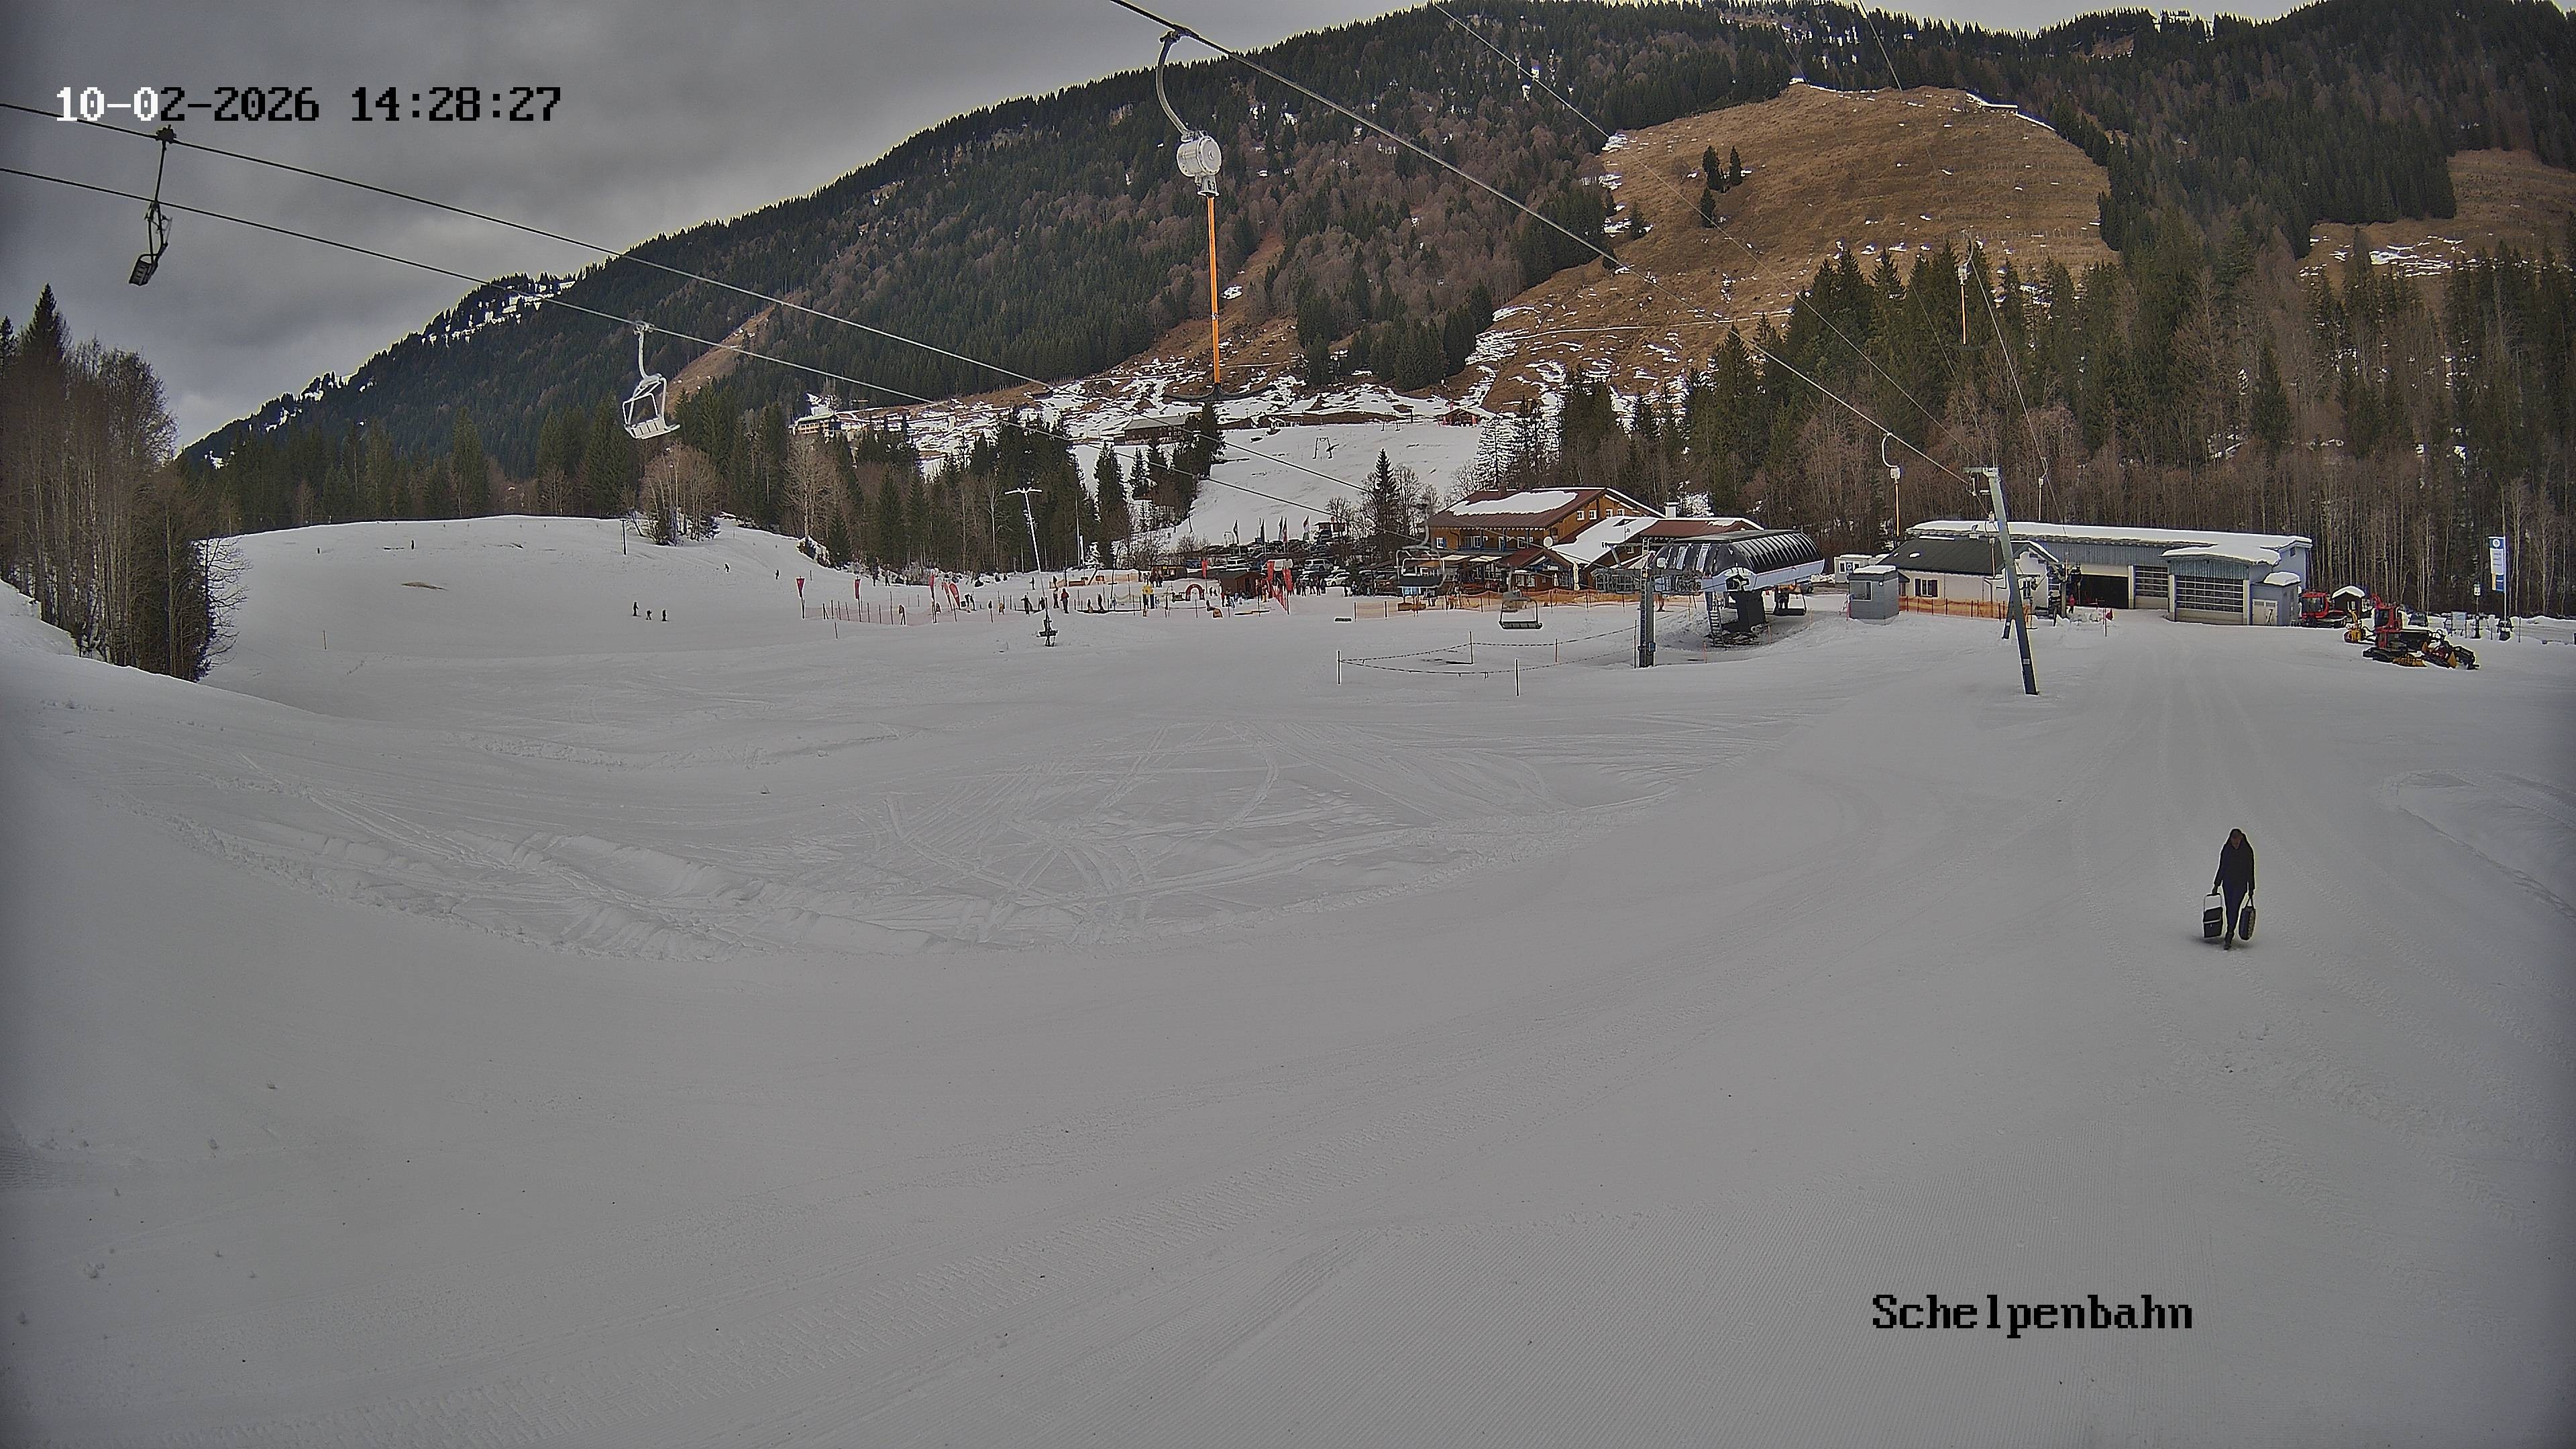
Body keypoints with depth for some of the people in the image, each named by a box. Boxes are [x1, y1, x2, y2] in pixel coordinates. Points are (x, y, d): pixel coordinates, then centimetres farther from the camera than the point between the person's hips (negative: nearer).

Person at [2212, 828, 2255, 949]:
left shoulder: (2247, 850, -6)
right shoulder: (2226, 849, 1)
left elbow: (2250, 870, 1)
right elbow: (2222, 868, 10)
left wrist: (2251, 888, 3)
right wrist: (2217, 884, 11)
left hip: (2241, 884, -3)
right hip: (2228, 883, 3)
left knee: (2234, 908, -13)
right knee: (2229, 909, 7)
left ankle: (2229, 937, -16)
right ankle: (2230, 932, 23)